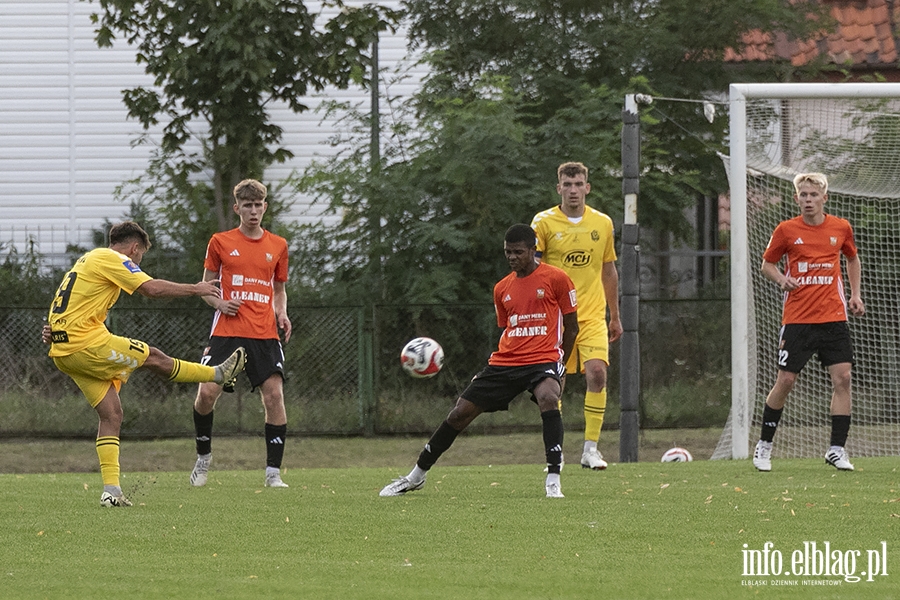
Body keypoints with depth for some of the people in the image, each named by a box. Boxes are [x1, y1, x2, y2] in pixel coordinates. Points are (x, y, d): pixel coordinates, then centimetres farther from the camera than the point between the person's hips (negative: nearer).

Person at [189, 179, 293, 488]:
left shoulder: (277, 246, 12)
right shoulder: (220, 242, 6)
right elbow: (206, 285, 14)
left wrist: (282, 313, 3)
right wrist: (218, 302, -7)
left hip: (265, 334, 1)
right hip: (227, 332, -1)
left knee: (274, 393, -12)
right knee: (207, 392, -11)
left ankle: (273, 472, -7)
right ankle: (203, 455, 16)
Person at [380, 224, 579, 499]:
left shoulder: (555, 278, -3)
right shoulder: (502, 288, 12)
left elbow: (571, 327, 3)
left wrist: (559, 365, 5)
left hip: (543, 360, -5)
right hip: (504, 362, 5)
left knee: (548, 398, -37)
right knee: (460, 413, 3)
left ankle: (553, 481, -34)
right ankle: (416, 477, 20)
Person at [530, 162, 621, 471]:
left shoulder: (602, 223, 8)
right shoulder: (543, 222, -1)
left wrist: (615, 316, 19)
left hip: (592, 315, 2)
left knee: (597, 372, -16)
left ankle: (591, 448, -10)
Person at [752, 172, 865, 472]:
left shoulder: (841, 228, 5)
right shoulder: (786, 230, -2)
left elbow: (852, 258, 23)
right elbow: (767, 264, 9)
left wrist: (855, 294, 12)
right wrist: (781, 279, -12)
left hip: (833, 317, 2)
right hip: (797, 319, -2)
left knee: (842, 378, -9)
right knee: (785, 381, -3)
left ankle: (837, 450, -2)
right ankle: (764, 445, 15)